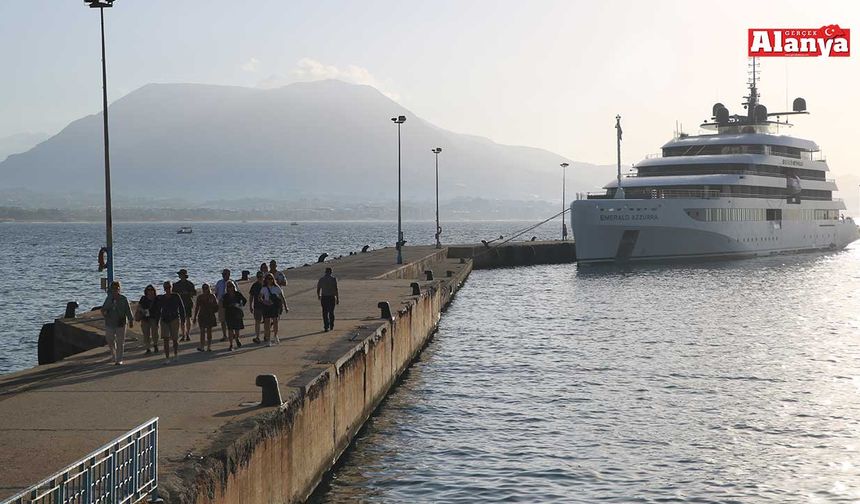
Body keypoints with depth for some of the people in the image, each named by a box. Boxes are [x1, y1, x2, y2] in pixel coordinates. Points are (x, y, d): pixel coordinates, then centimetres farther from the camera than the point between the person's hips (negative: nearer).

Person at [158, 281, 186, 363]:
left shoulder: (176, 296, -2)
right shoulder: (161, 298, 5)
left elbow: (181, 308, 2)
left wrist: (183, 318, -1)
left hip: (174, 319, -2)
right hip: (164, 319, 2)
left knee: (175, 339, 2)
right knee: (166, 339, -5)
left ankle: (176, 354, 27)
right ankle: (167, 358, -4)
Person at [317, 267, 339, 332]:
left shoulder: (321, 279, 1)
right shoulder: (333, 279, -6)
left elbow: (318, 289, 5)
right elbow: (336, 289, -11)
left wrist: (318, 296, 24)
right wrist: (337, 299, -6)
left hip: (324, 297, 1)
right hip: (332, 297, -1)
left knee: (325, 313, 5)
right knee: (331, 312, 15)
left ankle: (326, 327, -5)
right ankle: (331, 326, 24)